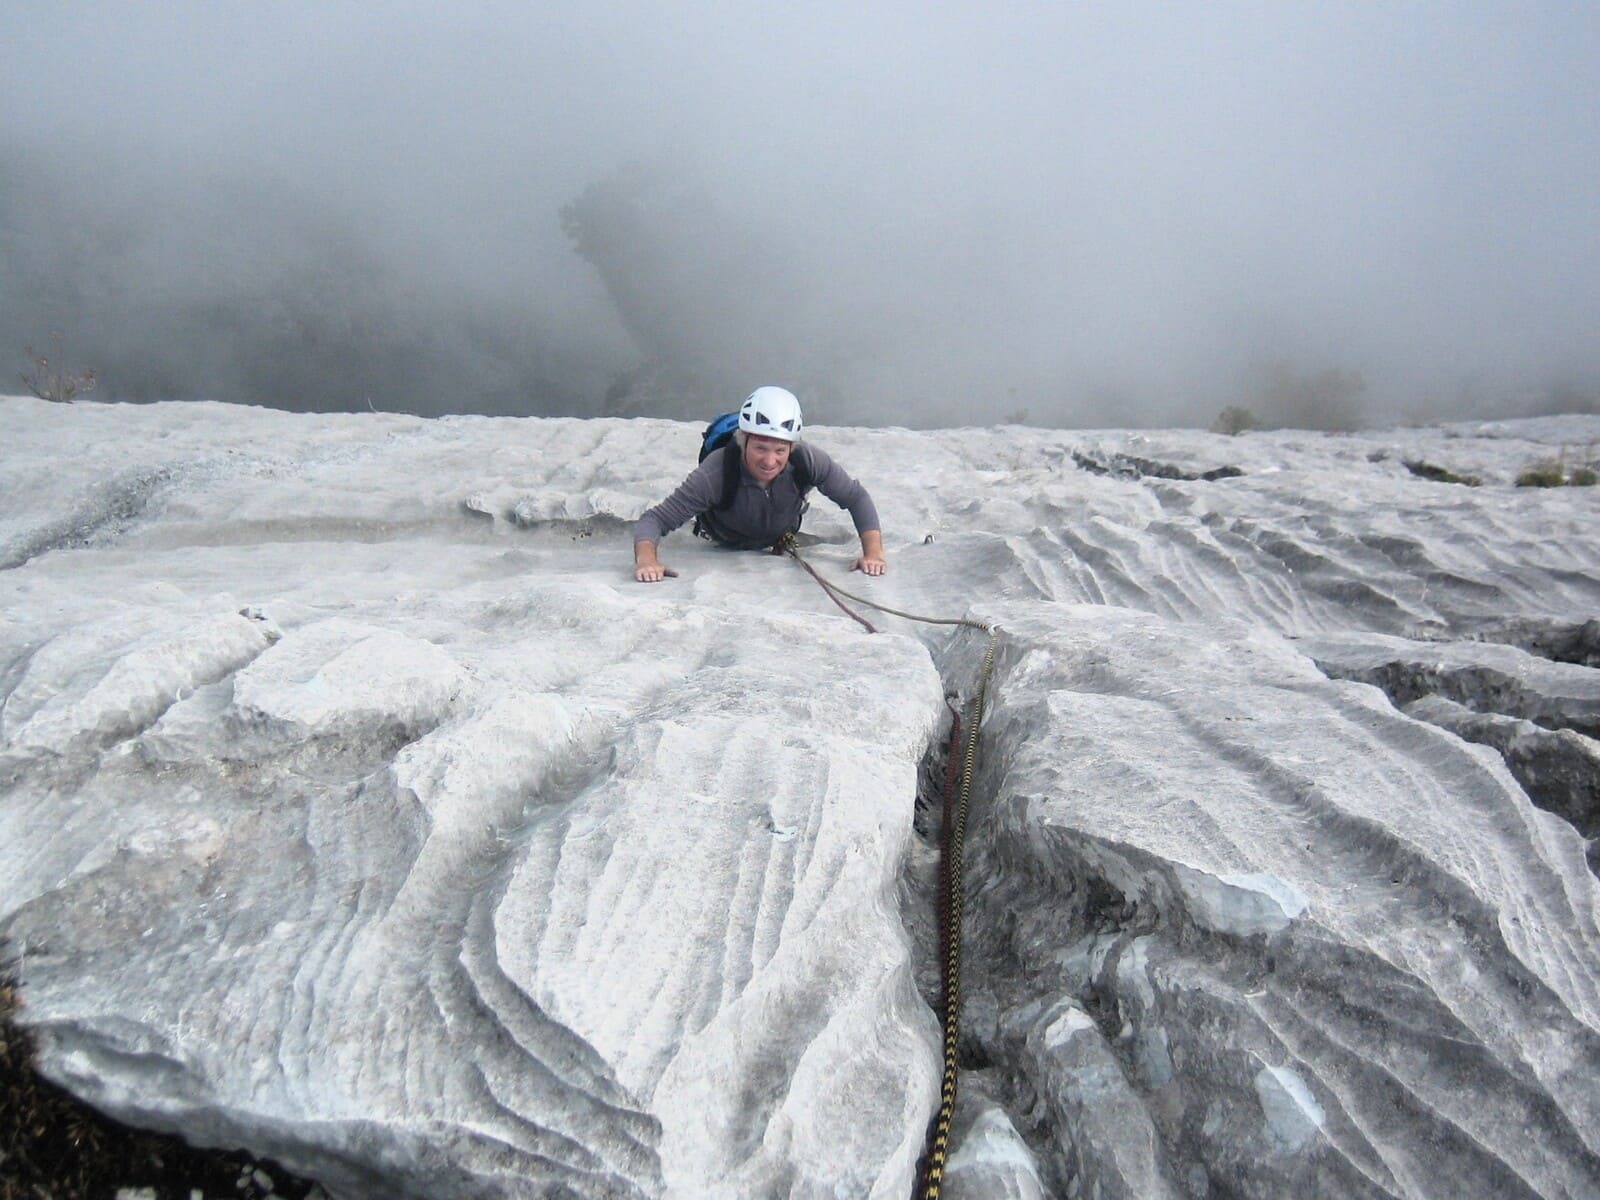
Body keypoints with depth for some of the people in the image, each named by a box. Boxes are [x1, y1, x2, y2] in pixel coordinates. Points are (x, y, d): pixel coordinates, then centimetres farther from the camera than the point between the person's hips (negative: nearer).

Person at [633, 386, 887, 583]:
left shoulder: (808, 461, -42)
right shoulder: (716, 473, -48)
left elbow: (856, 498, -28)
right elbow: (656, 519, -47)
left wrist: (874, 552, -41)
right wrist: (646, 559, -67)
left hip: (781, 539, 2)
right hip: (724, 544, -2)